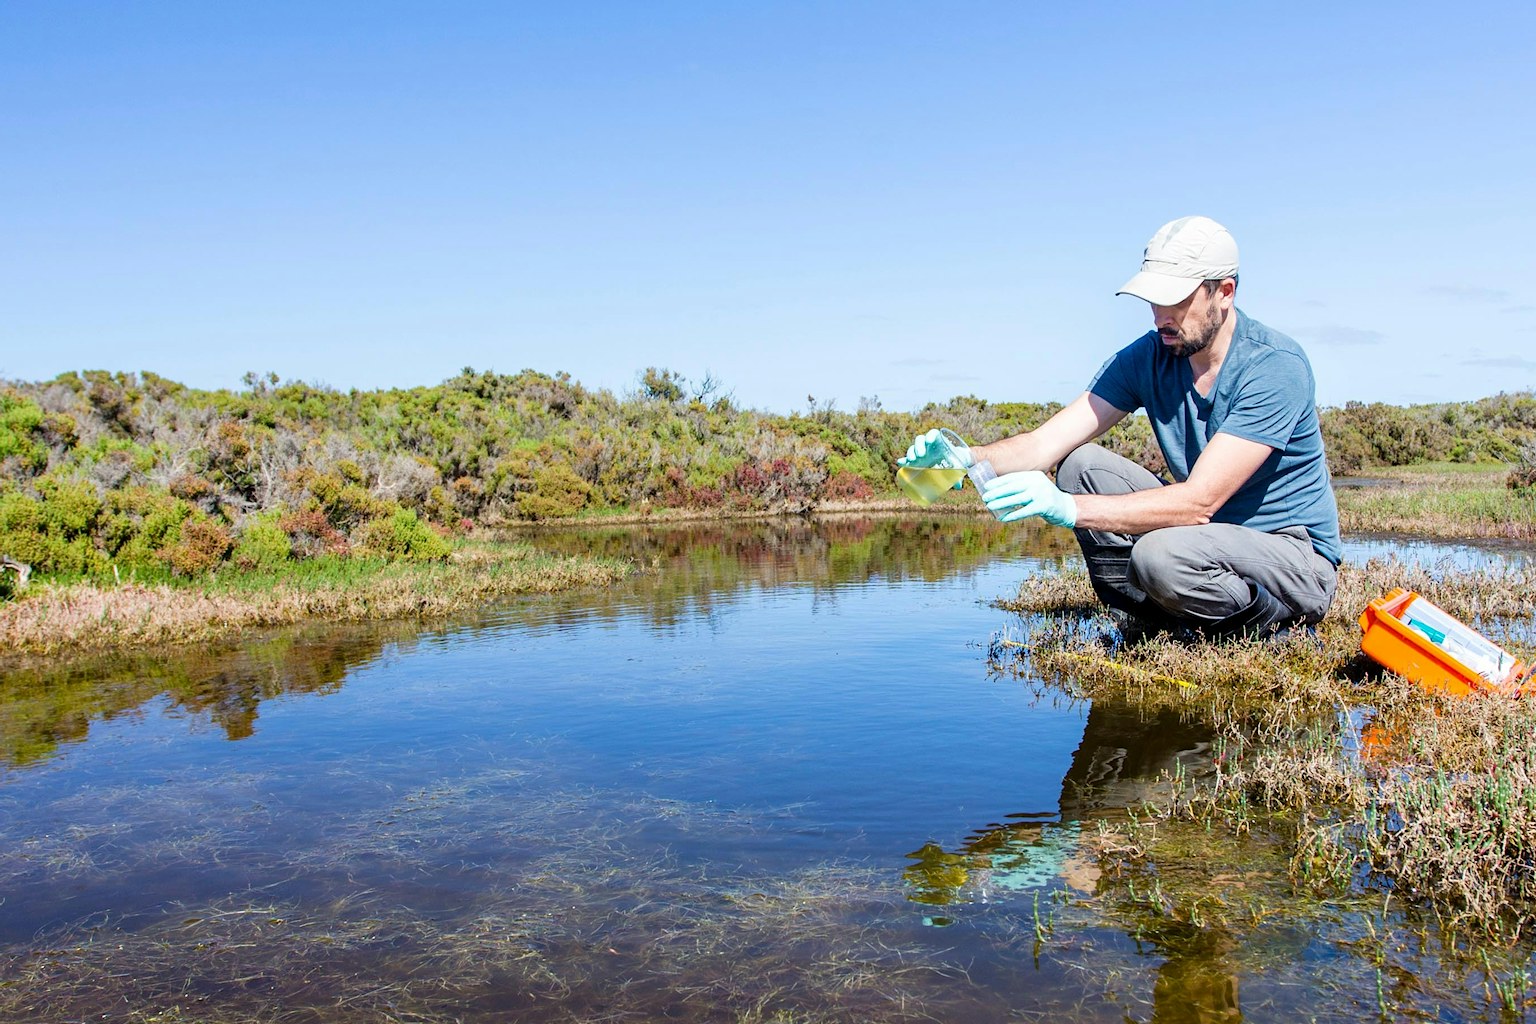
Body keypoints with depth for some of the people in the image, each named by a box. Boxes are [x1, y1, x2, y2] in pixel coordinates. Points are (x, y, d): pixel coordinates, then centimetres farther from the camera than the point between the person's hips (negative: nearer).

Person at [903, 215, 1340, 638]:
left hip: (1298, 557, -6)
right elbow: (1049, 442, -12)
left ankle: (1280, 629, -6)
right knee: (1080, 464, -9)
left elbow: (1197, 502, -31)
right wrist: (967, 457, -32)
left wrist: (1066, 507, -40)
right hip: (1204, 535, 6)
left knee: (1160, 553, -35)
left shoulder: (1276, 367, -22)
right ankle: (1164, 620, -3)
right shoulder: (1148, 358, -4)